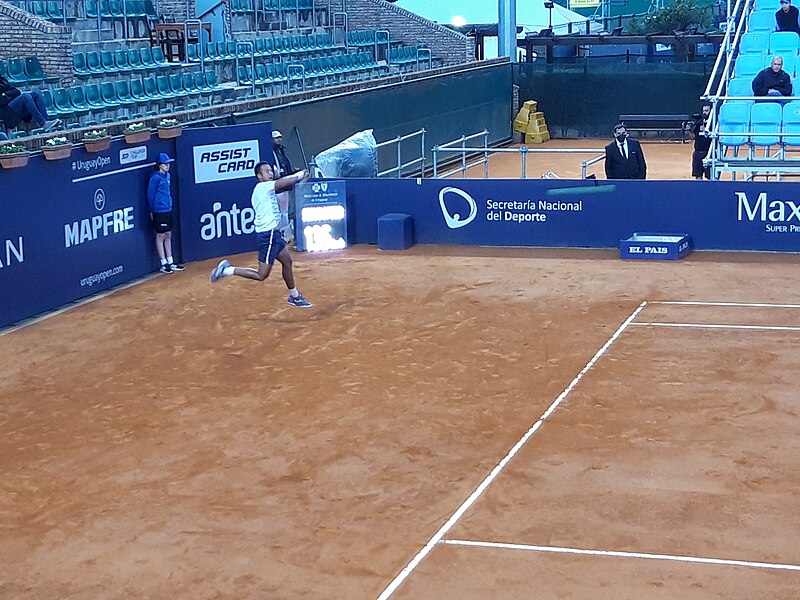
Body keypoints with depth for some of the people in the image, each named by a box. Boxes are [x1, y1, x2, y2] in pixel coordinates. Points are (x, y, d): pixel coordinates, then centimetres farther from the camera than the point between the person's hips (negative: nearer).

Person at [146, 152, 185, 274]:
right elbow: (150, 194, -9)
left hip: (168, 210, 8)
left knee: (168, 235, 13)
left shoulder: (167, 175, 10)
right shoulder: (156, 177, -13)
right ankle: (164, 264, 4)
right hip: (159, 211, -8)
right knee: (160, 236, -1)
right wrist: (151, 211, -6)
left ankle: (170, 262, 20)